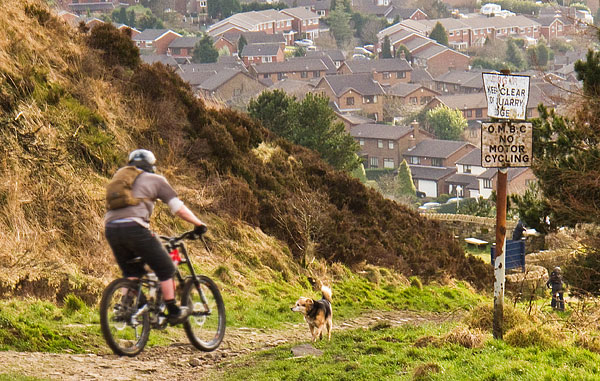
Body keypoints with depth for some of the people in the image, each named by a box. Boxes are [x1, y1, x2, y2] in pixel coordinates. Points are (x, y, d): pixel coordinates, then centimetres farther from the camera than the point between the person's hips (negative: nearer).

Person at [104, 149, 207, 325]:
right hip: (134, 228, -5)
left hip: (111, 229, 6)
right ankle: (173, 312, 13)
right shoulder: (155, 180, 14)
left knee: (131, 273, 24)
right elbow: (179, 208, 9)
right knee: (165, 269, 10)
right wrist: (199, 224, 20)